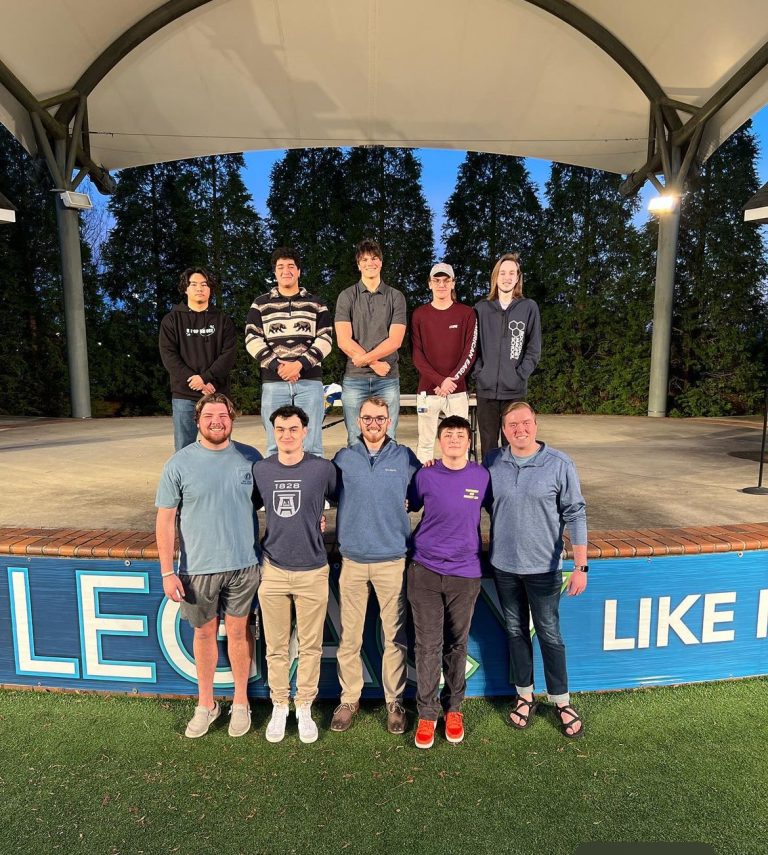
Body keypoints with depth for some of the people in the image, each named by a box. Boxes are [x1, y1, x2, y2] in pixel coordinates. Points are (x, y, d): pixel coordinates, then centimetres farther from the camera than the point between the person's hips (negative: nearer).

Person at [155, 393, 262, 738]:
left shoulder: (250, 457, -2)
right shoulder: (179, 463, -6)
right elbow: (165, 519, -4)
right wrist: (167, 572, -7)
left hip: (243, 564, 1)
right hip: (198, 567, 0)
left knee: (238, 631, 13)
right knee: (205, 632, 16)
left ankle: (240, 702, 33)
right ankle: (206, 704, 37)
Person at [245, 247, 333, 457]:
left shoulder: (316, 304, 12)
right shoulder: (261, 304, 12)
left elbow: (324, 341, 3)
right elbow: (252, 341, 3)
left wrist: (300, 364, -12)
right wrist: (277, 366, -12)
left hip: (310, 381, 0)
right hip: (273, 383, 0)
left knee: (311, 446, 0)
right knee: (275, 446, 4)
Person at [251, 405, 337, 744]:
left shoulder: (323, 469, -8)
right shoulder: (260, 470, -1)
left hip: (312, 571, -1)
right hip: (273, 571, 2)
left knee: (310, 646, 11)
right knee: (276, 647, 13)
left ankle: (305, 708, 31)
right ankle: (279, 707, 33)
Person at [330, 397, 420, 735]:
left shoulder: (405, 458, 0)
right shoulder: (343, 458, 3)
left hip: (392, 560, -1)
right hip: (352, 559, 1)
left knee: (395, 637, 8)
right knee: (349, 637, 9)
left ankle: (394, 701, 25)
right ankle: (349, 699, 27)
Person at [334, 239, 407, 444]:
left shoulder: (396, 297, 9)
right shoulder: (347, 296, 7)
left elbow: (395, 341, -2)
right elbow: (343, 340, -3)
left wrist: (364, 358, -11)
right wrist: (374, 363, -9)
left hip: (388, 379, 1)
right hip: (354, 379, 0)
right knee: (355, 442, 3)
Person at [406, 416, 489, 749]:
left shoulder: (482, 476, -3)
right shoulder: (425, 476, -5)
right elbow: (408, 506, 11)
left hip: (465, 573, 1)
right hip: (425, 571, -1)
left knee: (456, 645, 15)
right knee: (428, 646, 5)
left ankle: (453, 708, 34)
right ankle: (427, 713, 23)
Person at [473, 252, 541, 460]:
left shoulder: (529, 307, 5)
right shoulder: (481, 308, 9)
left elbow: (534, 349, 2)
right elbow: (472, 346, 8)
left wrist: (520, 375, -7)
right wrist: (478, 373, -3)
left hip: (515, 390, -1)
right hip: (485, 388, 1)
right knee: (488, 445, 7)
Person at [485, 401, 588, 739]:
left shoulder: (560, 464, -11)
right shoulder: (493, 463, -4)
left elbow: (576, 515, -8)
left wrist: (580, 566, -10)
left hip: (544, 568, -2)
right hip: (504, 565, 3)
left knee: (549, 634, 10)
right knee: (516, 632, 16)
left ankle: (561, 702, 30)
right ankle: (525, 696, 34)